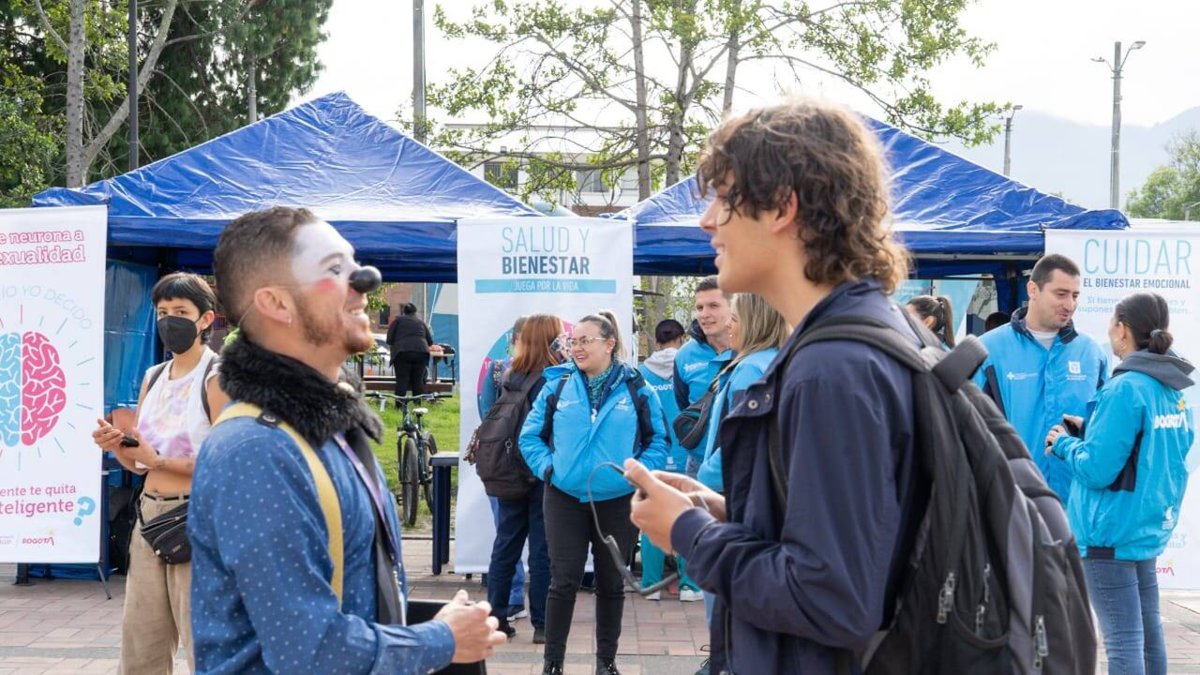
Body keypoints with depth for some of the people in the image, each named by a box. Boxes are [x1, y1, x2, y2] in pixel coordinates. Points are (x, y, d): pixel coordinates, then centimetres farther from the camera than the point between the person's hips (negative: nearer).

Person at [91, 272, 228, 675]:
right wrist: (115, 445, -4)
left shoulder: (216, 378, -8)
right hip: (149, 515, 7)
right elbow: (137, 462, 16)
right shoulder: (153, 378, 14)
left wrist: (159, 461, -18)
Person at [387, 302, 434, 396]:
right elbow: (430, 341, 20)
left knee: (402, 381, -4)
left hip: (403, 352, -2)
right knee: (418, 381, 7)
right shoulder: (421, 322, 22)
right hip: (421, 352, 2)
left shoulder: (398, 320, 15)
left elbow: (389, 339, 8)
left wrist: (392, 347, 26)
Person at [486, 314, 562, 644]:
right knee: (542, 548, 1)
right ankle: (541, 624, 5)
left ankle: (497, 615, 17)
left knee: (506, 543, 13)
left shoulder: (510, 375, 3)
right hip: (543, 475, -5)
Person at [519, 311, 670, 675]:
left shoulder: (636, 388, -1)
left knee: (611, 583, 11)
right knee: (564, 581, -1)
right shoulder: (557, 386, 1)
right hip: (565, 498, 0)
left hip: (619, 501, 0)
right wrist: (547, 467, -6)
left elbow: (659, 440, 3)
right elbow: (530, 436, 6)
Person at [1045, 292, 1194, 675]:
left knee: (1123, 641, -6)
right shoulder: (1175, 390, 7)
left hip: (1111, 532, -9)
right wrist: (1088, 431, 12)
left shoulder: (1125, 388, -18)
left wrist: (1065, 443, -1)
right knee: (1148, 632, 17)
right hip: (1150, 528, 9)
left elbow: (1096, 470, -20)